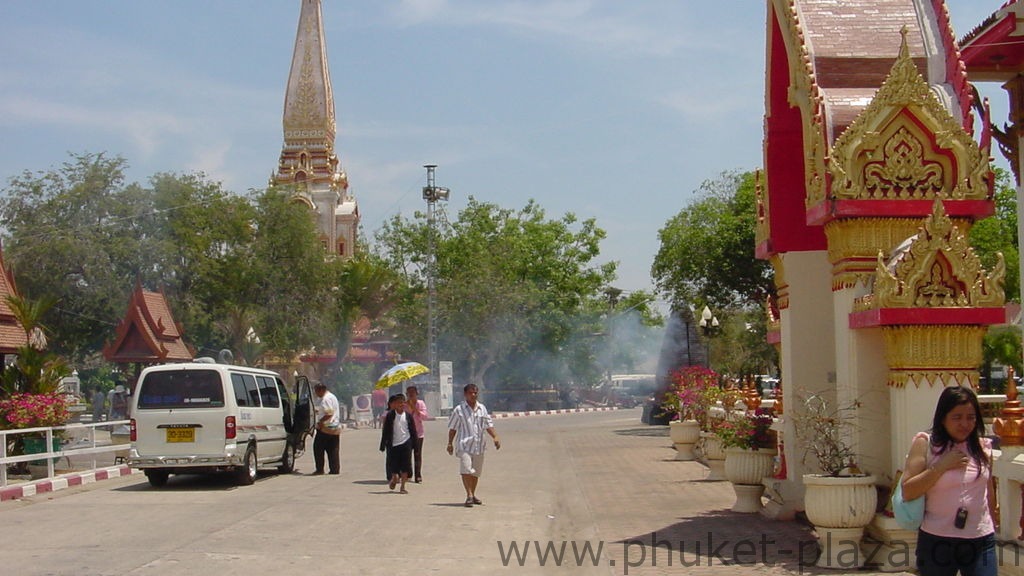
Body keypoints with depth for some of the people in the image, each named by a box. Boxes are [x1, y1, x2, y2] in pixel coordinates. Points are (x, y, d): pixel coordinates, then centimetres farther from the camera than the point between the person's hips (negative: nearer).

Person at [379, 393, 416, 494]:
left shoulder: (408, 416, 3)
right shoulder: (390, 416, -2)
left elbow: (413, 431, 9)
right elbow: (385, 431, 0)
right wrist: (383, 445, -2)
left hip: (406, 444, 1)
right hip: (393, 444, -1)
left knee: (405, 466, 0)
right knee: (393, 466, 5)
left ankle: (403, 487, 10)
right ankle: (393, 479, 35)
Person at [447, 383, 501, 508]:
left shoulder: (482, 408, 10)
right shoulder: (459, 409, -1)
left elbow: (488, 425, 11)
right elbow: (452, 428, 4)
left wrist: (495, 437, -3)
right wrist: (450, 443, 1)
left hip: (478, 445, 4)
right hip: (464, 445, -4)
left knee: (476, 472, 11)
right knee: (466, 469, -17)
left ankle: (473, 495, 24)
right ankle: (469, 495, -17)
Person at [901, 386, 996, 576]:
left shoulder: (983, 447, 5)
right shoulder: (925, 444, -5)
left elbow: (989, 490, 17)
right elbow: (907, 492, -12)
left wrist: (993, 526, 23)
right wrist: (942, 466, -17)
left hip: (981, 542, 2)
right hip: (937, 541, -2)